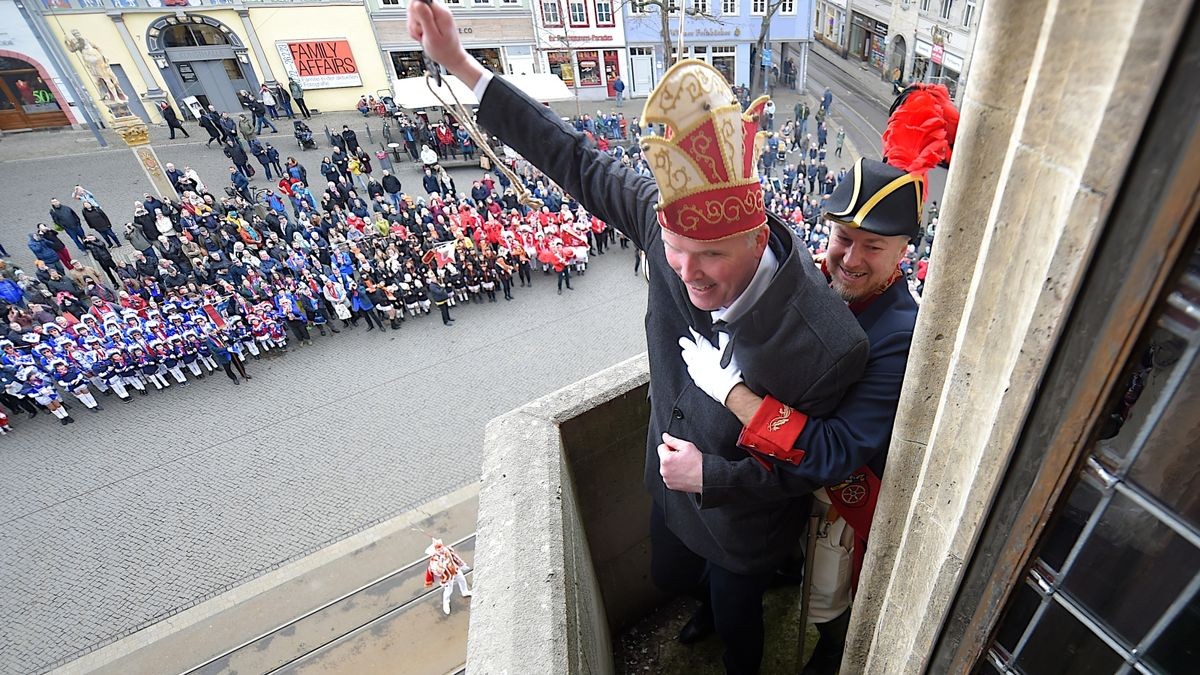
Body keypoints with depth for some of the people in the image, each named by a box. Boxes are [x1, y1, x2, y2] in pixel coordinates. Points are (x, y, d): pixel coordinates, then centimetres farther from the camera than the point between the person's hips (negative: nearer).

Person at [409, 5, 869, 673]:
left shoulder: (828, 347, -39)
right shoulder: (674, 221, -29)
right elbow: (584, 165, -16)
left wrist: (711, 475, -25)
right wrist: (462, 64, -13)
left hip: (743, 525, -4)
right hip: (673, 483, 5)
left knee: (737, 616, 29)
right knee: (672, 575, 35)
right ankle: (711, 601, 74)